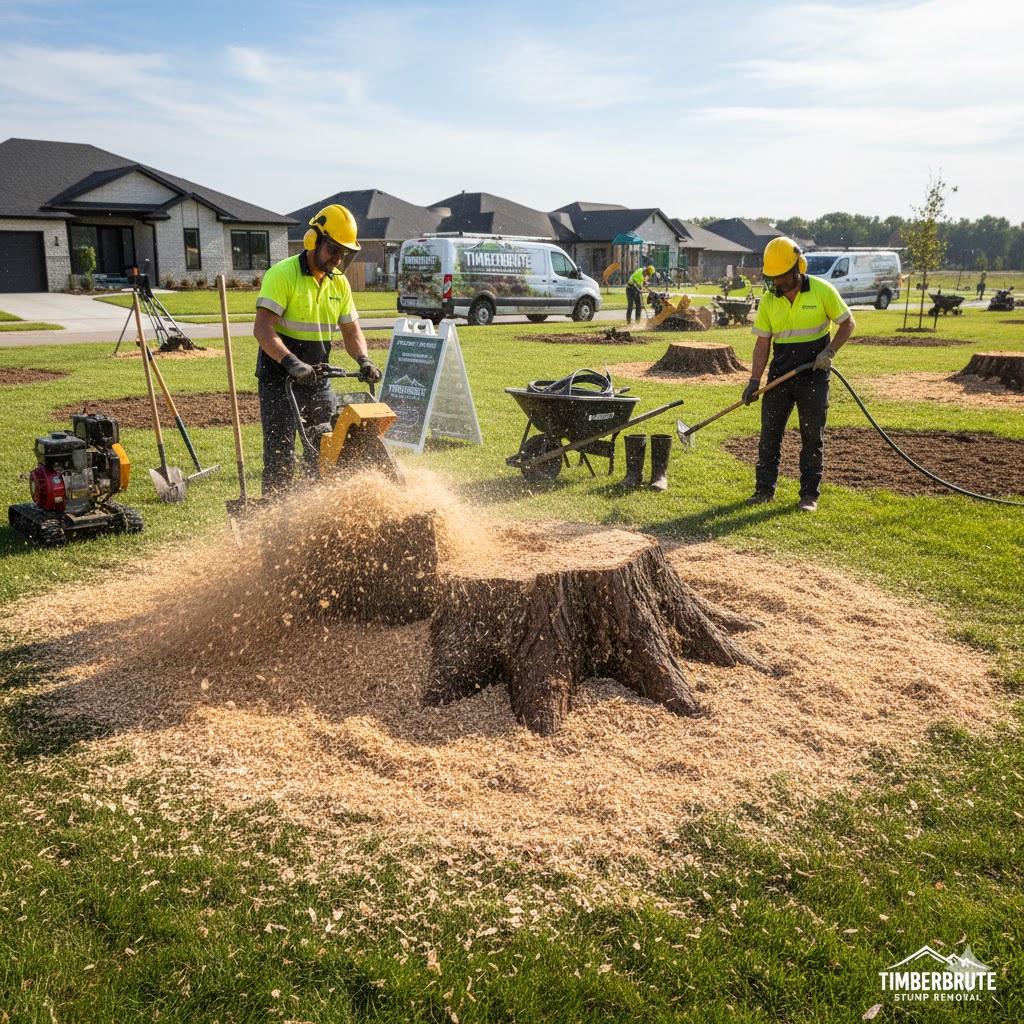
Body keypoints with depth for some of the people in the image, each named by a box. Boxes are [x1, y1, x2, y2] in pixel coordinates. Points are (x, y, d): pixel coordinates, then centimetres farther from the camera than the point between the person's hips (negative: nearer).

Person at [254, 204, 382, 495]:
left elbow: (351, 330, 11)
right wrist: (291, 362, -35)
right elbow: (262, 329, -22)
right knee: (280, 454, -4)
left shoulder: (339, 283, 9)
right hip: (279, 380, -6)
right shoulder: (282, 274, -13)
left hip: (317, 378, 6)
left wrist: (363, 360, -9)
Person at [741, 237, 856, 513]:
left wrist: (829, 351, -15)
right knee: (769, 433, 4)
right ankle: (764, 489, 16)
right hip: (779, 374, 3)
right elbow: (762, 343, 3)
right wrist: (754, 381, -5)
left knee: (812, 437, 2)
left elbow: (847, 324, 1)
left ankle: (810, 494, 10)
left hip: (814, 375, -3)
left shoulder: (822, 291, -8)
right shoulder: (769, 300, 1)